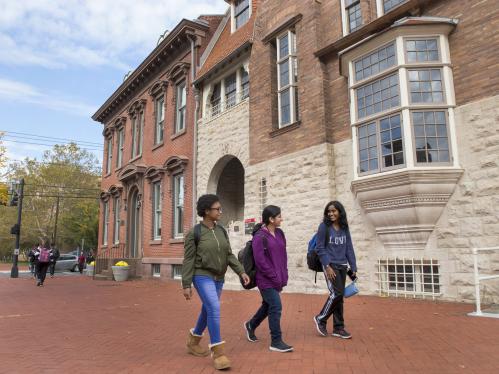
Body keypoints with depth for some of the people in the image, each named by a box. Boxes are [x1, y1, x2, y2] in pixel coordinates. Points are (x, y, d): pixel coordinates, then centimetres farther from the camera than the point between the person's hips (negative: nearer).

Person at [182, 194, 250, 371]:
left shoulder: (221, 231, 5)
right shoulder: (194, 233, -12)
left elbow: (229, 255, 6)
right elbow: (188, 260, -11)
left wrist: (241, 272, -4)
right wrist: (186, 285, -12)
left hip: (218, 278, 7)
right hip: (202, 277, -7)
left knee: (207, 311, 16)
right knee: (214, 309, -20)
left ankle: (193, 342, 38)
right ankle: (218, 352, -12)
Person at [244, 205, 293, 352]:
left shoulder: (279, 233, 8)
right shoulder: (260, 237, -15)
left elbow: (283, 255, 12)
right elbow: (260, 261, -17)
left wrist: (283, 276, 6)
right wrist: (275, 277, -15)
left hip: (277, 279, 8)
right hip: (266, 280, -8)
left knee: (268, 305, 19)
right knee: (276, 307, -8)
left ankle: (251, 325, 42)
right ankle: (276, 342, 5)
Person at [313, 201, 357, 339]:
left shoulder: (345, 228, 7)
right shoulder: (324, 226, -6)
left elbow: (349, 248, 10)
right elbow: (320, 248, -8)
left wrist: (353, 267, 5)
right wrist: (327, 266, -15)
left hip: (342, 266, 5)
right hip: (330, 265, -5)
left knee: (339, 296, 6)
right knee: (336, 293, -12)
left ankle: (338, 328, 16)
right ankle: (321, 319, 7)